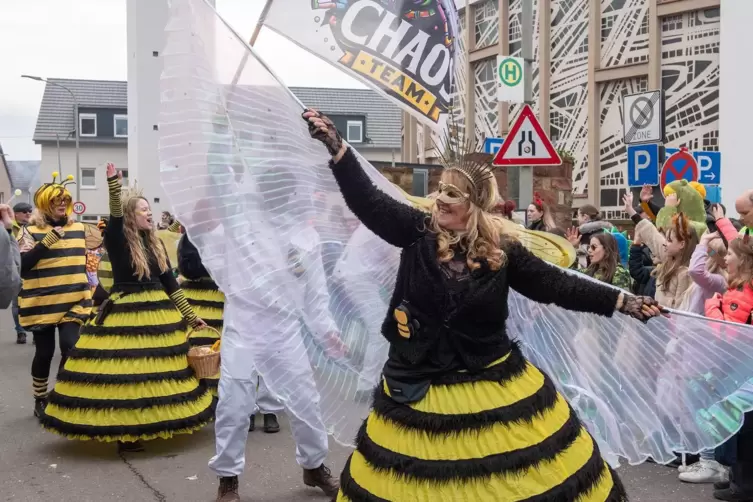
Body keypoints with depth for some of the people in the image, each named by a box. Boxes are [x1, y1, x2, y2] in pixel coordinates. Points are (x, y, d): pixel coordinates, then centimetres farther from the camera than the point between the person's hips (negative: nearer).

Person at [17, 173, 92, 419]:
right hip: (42, 304, -3)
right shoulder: (31, 230, -4)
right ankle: (40, 400, 24)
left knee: (70, 347, -10)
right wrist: (48, 240, -22)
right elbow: (23, 264, -15)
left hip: (72, 302, 3)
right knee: (45, 352, 5)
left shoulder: (78, 228, 9)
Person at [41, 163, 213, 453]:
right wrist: (114, 186, -43)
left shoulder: (156, 244, 10)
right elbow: (115, 218, -27)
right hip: (124, 316, -6)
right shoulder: (117, 241, -5)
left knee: (158, 374, 10)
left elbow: (170, 282, 13)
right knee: (123, 375, -5)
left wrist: (189, 315, 13)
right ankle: (124, 431, 5)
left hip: (159, 314, 6)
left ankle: (151, 425, 22)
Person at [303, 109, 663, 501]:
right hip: (421, 386, 1)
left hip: (493, 384, 0)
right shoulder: (417, 232, -6)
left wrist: (624, 302, -5)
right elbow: (368, 201, -11)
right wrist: (335, 146, -18)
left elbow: (556, 285, -3)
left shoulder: (503, 252, -7)